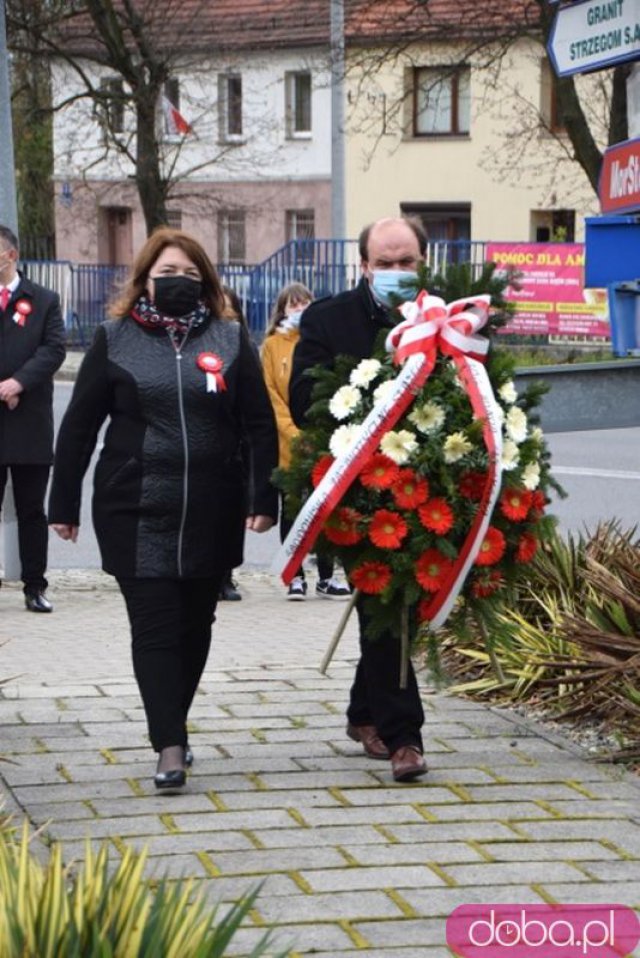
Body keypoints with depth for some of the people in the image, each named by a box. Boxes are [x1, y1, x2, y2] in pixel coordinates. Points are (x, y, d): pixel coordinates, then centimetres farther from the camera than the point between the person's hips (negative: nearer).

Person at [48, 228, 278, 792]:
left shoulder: (229, 340, 6)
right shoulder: (115, 339, 3)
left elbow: (260, 424, 5)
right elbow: (79, 425, 4)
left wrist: (265, 498, -4)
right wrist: (63, 503, 2)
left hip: (212, 512, 2)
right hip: (135, 512, -2)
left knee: (195, 625, 10)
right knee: (154, 626, -6)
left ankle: (171, 729, 26)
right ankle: (171, 746, -8)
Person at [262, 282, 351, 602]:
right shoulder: (272, 345, 4)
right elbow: (271, 395, 0)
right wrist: (292, 432, -11)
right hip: (286, 444, -1)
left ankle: (326, 577, 10)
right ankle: (296, 577, 11)